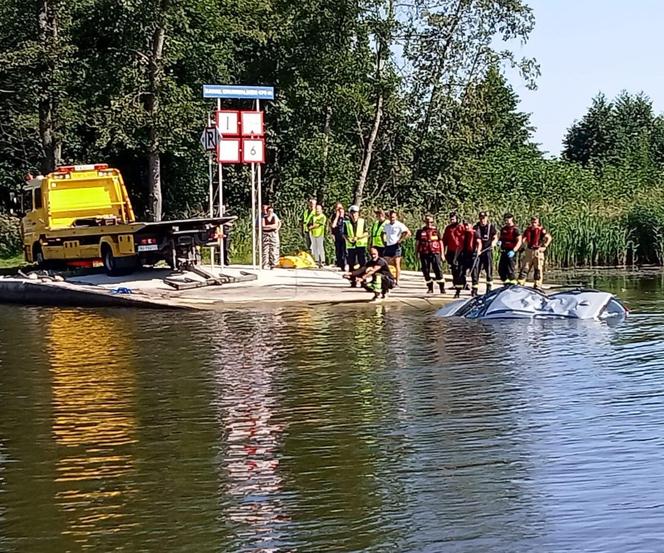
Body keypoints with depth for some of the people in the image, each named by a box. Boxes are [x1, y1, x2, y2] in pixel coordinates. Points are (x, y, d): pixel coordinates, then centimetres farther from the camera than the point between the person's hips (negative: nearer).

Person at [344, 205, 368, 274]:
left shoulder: (362, 222, 0)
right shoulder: (347, 223, 5)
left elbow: (366, 233, -3)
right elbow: (344, 234, 8)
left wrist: (358, 237, -15)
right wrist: (348, 238, -12)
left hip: (361, 245, -2)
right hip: (351, 245, 2)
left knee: (362, 262, -5)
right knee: (351, 263, 6)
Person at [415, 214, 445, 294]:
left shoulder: (436, 230, 8)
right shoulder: (420, 231, 8)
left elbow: (440, 242, 11)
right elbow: (417, 242, 13)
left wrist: (442, 253, 7)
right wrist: (418, 252, 5)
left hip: (435, 253, -1)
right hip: (424, 254, 1)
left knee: (438, 270, -8)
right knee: (426, 271, 3)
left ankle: (442, 288, -4)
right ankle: (430, 288, 14)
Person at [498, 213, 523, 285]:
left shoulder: (515, 229, -7)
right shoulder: (503, 228, 15)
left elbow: (519, 241, -12)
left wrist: (513, 251, -23)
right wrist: (499, 242, 1)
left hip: (511, 252, -7)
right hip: (503, 251, 7)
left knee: (511, 270, -7)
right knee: (501, 269, 8)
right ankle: (505, 282, 22)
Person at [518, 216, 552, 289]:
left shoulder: (541, 230, -6)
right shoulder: (528, 229, 8)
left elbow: (549, 238, -6)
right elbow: (523, 239, 14)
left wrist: (544, 246, -10)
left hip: (538, 251, -4)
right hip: (528, 251, 4)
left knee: (538, 269, -1)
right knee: (524, 267, 3)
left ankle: (537, 285, 5)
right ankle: (520, 283, 7)